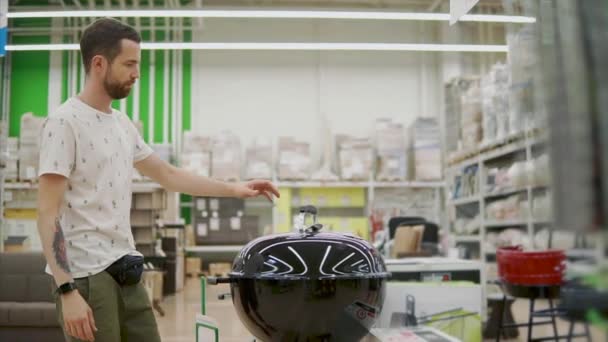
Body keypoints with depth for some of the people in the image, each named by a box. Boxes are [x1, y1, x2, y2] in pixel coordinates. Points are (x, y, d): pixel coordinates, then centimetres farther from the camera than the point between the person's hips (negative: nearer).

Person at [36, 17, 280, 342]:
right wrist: (66, 289, -22)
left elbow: (168, 174, 22)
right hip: (86, 277, -8)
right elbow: (48, 213, -16)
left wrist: (233, 189, 16)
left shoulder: (122, 124, 13)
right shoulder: (65, 122, -12)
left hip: (126, 272, 8)